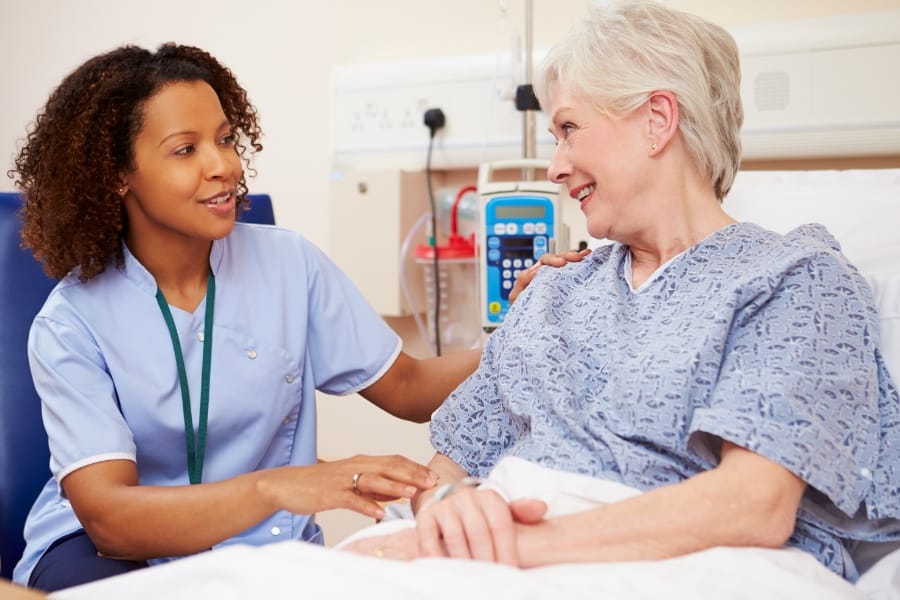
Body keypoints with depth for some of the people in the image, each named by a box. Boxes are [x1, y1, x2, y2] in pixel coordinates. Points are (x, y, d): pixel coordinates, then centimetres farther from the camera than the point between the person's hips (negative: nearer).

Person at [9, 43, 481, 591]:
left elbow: (410, 390, 2)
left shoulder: (290, 264, -3)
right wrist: (274, 487, -40)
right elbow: (110, 519, -23)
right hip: (107, 552, -2)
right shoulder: (71, 325, -11)